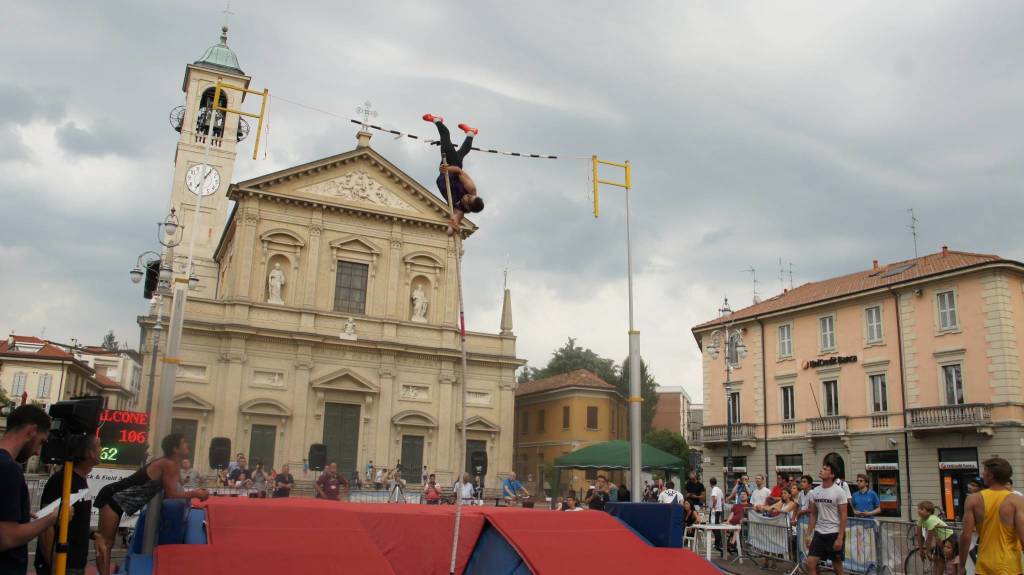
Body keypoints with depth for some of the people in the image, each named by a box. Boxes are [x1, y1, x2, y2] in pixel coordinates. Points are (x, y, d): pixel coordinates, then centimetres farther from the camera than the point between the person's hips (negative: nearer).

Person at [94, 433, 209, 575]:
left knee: (108, 543, 14)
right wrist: (195, 494, -11)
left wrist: (193, 493, 5)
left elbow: (169, 491, 12)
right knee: (105, 544, -7)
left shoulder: (172, 464, 9)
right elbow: (171, 494, -20)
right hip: (114, 497, -9)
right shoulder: (169, 464, -19)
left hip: (116, 498, 9)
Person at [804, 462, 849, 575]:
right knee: (810, 563, -3)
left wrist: (840, 538, -17)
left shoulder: (839, 492, -10)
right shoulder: (815, 491, 5)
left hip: (834, 533, -5)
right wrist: (808, 535, 6)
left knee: (837, 565, 7)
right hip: (819, 533, 5)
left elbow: (843, 516, -11)